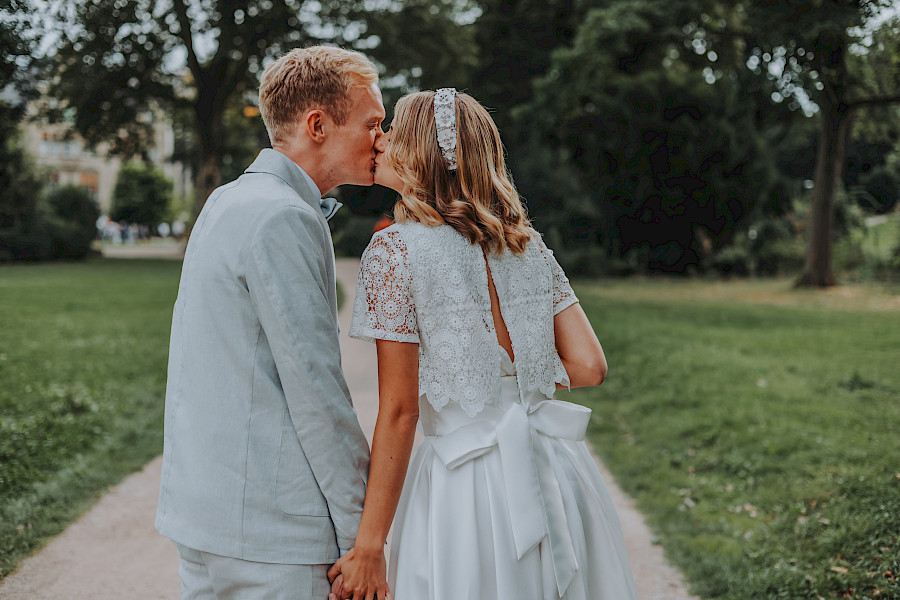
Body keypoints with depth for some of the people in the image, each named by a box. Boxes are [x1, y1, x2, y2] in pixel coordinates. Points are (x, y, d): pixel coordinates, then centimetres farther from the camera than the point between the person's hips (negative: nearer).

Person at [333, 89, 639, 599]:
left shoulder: (395, 249, -9)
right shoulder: (527, 242, 7)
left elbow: (398, 412, -13)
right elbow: (590, 366, 3)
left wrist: (367, 547, -10)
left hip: (469, 480, -5)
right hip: (559, 476, 6)